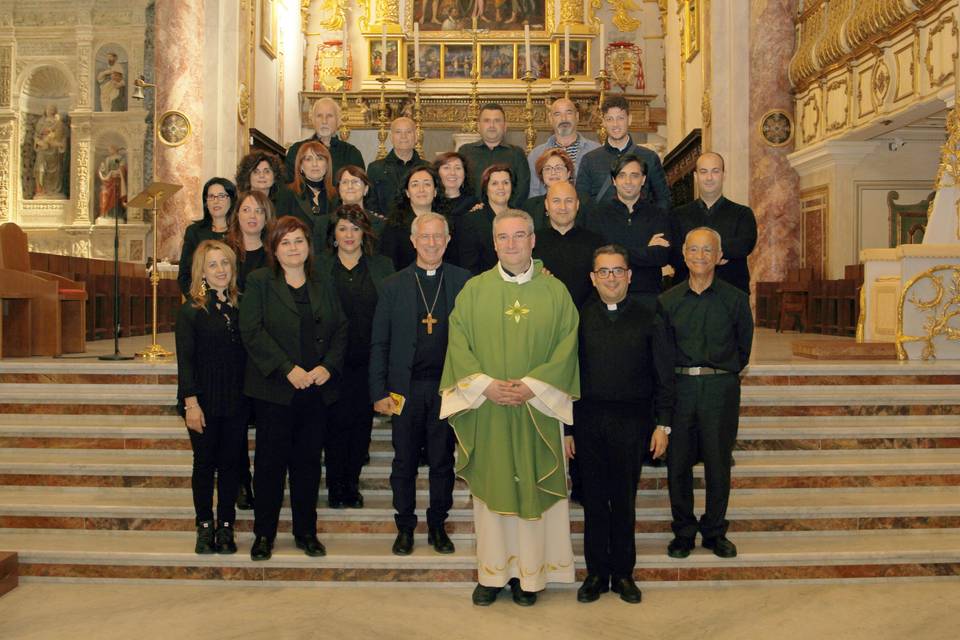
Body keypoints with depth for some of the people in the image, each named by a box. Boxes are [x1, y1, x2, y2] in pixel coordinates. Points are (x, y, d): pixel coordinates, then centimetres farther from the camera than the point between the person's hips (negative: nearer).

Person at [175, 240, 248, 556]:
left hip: (236, 401, 3)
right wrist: (191, 403, -15)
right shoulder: (191, 310, -5)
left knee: (231, 463, 8)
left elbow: (247, 353, 8)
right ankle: (205, 527, 21)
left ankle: (226, 526, 20)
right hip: (204, 401, -3)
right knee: (204, 464, 7)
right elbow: (185, 360, -8)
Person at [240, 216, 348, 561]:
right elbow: (252, 331, -9)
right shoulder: (259, 282, 1)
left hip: (317, 389, 3)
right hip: (274, 389, -3)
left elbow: (340, 329, 9)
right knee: (270, 461, 3)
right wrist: (288, 369, -17)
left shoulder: (323, 285, 13)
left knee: (309, 461, 9)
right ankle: (264, 533, 16)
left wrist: (328, 367, -8)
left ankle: (306, 531, 21)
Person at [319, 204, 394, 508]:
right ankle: (335, 485, 17)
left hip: (368, 361, 1)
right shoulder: (319, 265, 5)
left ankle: (352, 483, 22)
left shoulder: (382, 266, 6)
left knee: (362, 422, 7)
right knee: (337, 421, 2)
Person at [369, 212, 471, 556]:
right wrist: (379, 392, -2)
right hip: (406, 387, 0)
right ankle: (405, 526, 24)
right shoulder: (394, 285, 3)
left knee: (443, 460, 10)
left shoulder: (464, 281, 2)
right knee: (404, 461, 9)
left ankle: (438, 525, 25)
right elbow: (379, 343, 2)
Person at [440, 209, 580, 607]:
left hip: (536, 411, 0)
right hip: (486, 412, 1)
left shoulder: (555, 292, 3)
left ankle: (528, 573, 19)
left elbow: (567, 346, -3)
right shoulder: (474, 290, 4)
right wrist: (485, 384, -14)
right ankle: (491, 572, 19)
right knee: (490, 488, 7)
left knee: (531, 488, 6)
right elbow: (458, 342, -1)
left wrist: (532, 386, -14)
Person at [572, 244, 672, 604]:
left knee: (624, 501, 9)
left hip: (631, 422, 0)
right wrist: (565, 428, -1)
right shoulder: (579, 318, 3)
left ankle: (623, 573, 23)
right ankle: (596, 573, 21)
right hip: (588, 420, 0)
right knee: (594, 501, 8)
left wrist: (663, 424, -2)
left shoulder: (647, 320, 5)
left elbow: (663, 377, 5)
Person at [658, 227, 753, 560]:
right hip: (680, 386, 1)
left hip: (721, 387, -1)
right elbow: (664, 350, 7)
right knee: (678, 462, 4)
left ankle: (715, 531, 22)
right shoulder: (667, 300, 6)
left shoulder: (736, 299, 3)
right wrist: (684, 372, 0)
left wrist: (724, 373, 7)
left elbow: (744, 347, 10)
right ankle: (683, 531, 20)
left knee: (718, 463, 6)